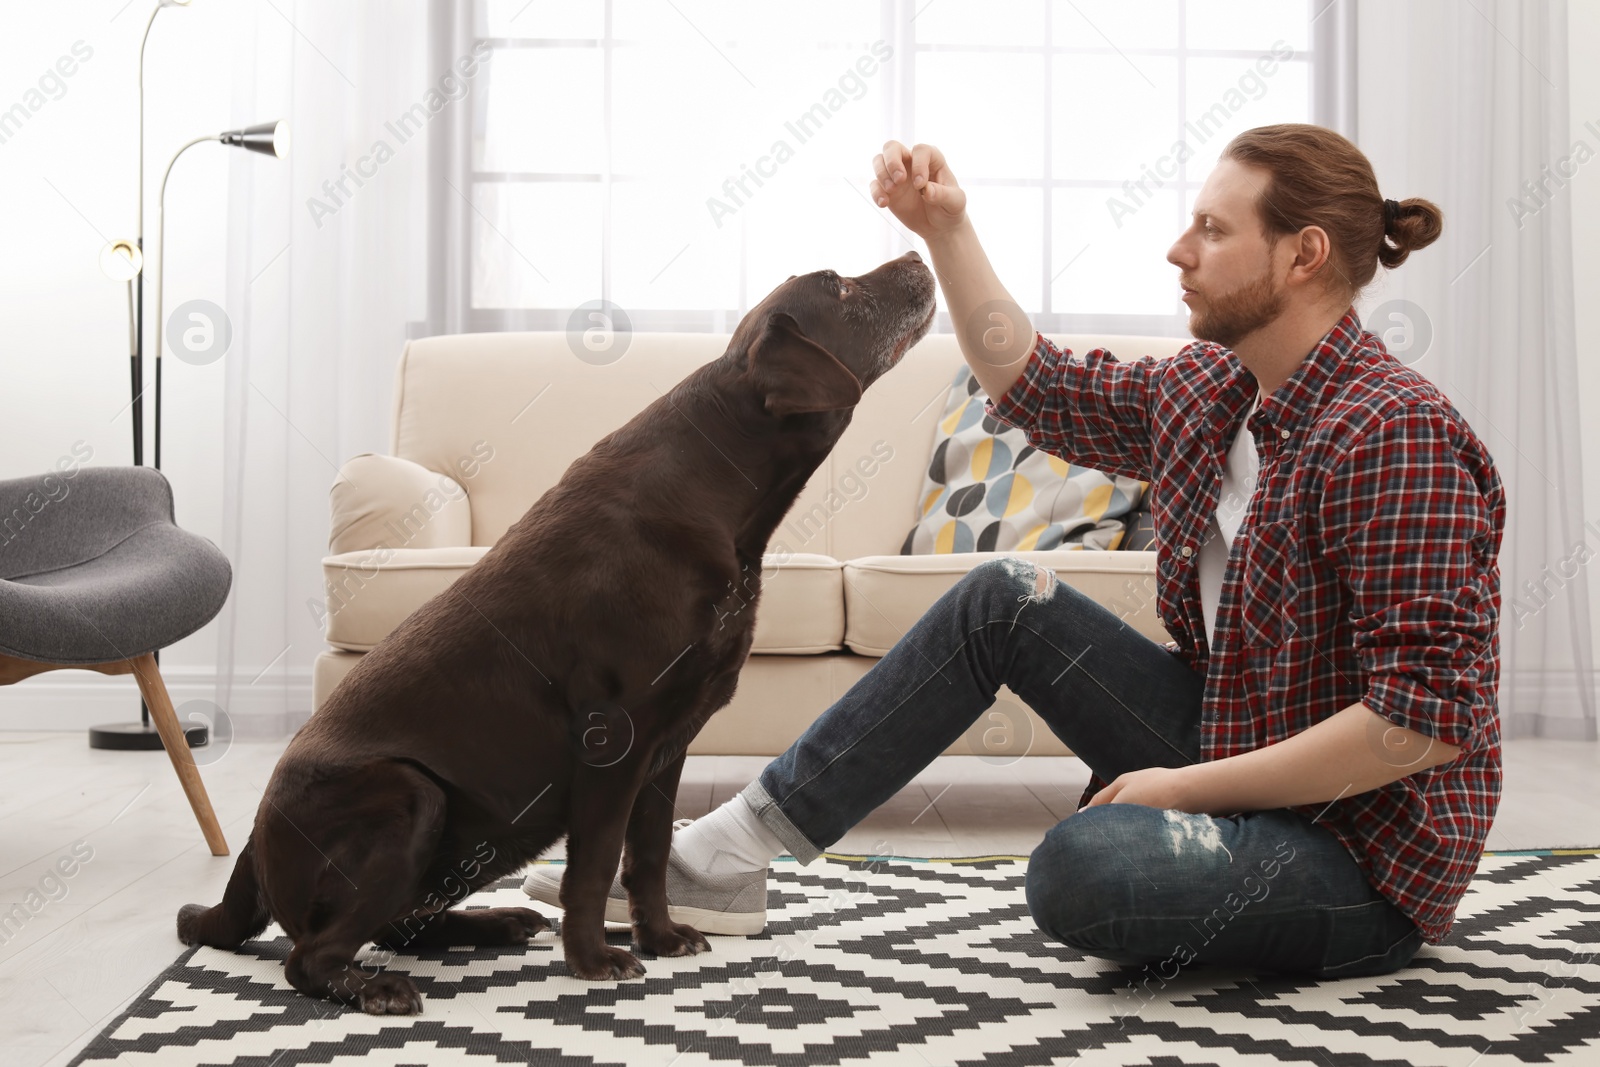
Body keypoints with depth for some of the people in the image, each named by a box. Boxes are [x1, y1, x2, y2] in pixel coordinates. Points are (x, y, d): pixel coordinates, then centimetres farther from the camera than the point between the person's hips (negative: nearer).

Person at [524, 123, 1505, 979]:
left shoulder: (1396, 435, -24)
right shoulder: (1212, 387, 4)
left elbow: (1428, 720, -27)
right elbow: (1035, 385, 19)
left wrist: (1186, 785, -21)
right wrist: (946, 228, 8)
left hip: (1368, 852, -8)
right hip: (1239, 757, 8)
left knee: (1085, 863, -39)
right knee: (1005, 600, -1)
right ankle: (725, 860, 1)